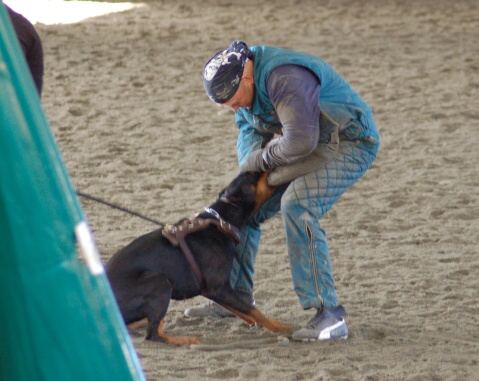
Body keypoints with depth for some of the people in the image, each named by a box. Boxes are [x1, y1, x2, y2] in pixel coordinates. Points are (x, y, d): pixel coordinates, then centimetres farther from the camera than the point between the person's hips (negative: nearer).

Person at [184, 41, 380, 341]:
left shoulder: (284, 79, -32)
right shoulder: (241, 80, 0)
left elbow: (300, 140, -38)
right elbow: (248, 128, 11)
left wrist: (260, 160, -20)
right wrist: (251, 163, -11)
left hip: (349, 145, -10)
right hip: (312, 146, 10)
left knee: (297, 207, -30)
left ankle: (330, 316, -30)